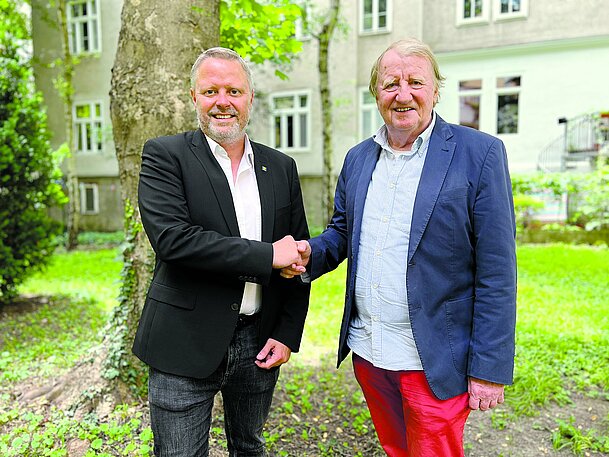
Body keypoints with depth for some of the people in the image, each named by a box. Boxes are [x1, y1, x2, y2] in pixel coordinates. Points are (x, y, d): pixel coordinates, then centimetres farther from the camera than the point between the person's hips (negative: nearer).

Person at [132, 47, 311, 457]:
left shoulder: (281, 167, 6)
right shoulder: (165, 156, -6)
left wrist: (288, 334, 0)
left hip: (259, 345, 4)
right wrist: (267, 255, -20)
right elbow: (172, 237, -21)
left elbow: (297, 257, 8)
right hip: (185, 346, -3)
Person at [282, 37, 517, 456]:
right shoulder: (358, 157, 6)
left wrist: (489, 370, -12)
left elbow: (496, 273, -12)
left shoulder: (479, 154, -11)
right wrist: (309, 254, -8)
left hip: (432, 362, -5)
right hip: (366, 351, 6)